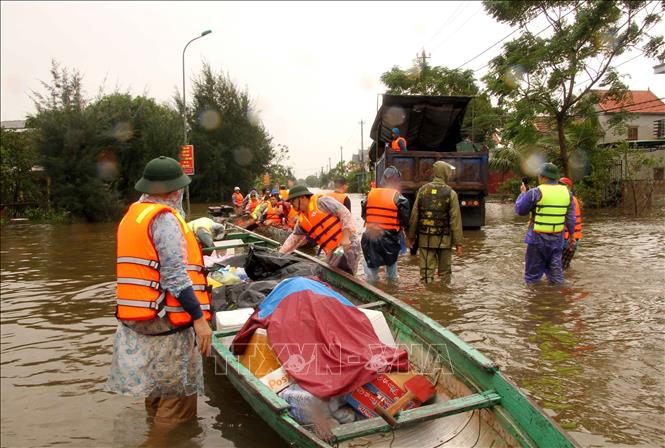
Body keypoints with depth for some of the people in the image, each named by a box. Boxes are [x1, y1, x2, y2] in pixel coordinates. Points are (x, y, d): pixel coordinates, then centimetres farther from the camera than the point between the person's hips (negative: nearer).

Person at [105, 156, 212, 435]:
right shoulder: (165, 218, -15)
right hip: (166, 322, -10)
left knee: (156, 388, 24)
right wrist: (199, 317, -19)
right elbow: (175, 276, -21)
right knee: (179, 395, 1)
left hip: (137, 318, 10)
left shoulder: (133, 214, 15)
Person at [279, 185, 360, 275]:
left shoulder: (321, 202, -9)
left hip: (348, 245, -8)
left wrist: (345, 238, -20)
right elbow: (293, 239, 21)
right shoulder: (302, 220, 14)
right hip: (332, 252, 8)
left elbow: (345, 214, -13)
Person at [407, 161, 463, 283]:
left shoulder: (423, 190, 1)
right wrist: (458, 242, -2)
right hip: (444, 240, -2)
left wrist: (411, 236, 12)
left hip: (425, 238, 2)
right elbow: (455, 219, -7)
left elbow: (414, 215, 3)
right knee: (444, 272, 14)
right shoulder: (450, 193, -7)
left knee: (426, 272, 3)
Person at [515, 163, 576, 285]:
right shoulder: (567, 193, 3)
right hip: (557, 238, 5)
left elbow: (520, 210, -5)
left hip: (538, 238, -5)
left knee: (533, 270, 5)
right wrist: (571, 235, 16)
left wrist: (523, 193, 8)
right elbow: (570, 218, 6)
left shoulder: (535, 193, -14)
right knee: (555, 267, 17)